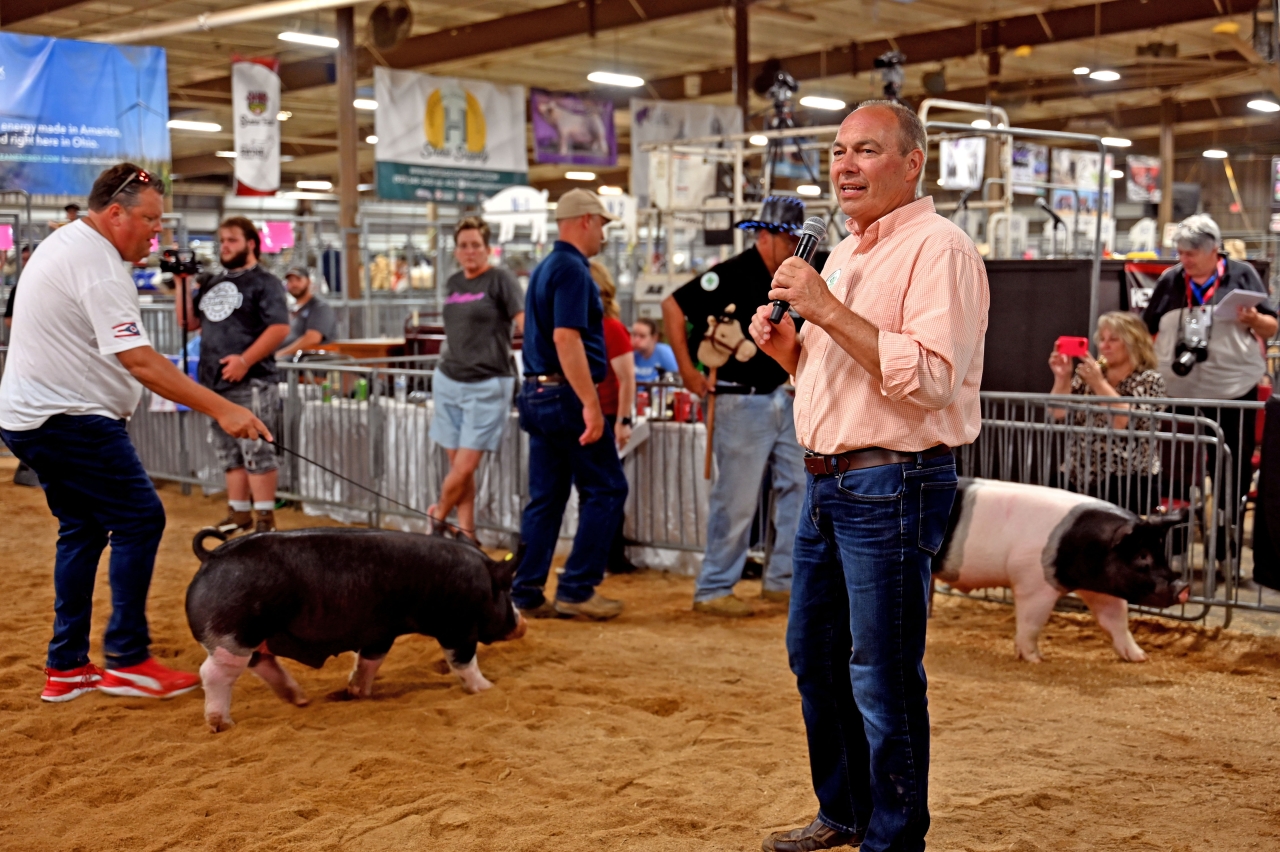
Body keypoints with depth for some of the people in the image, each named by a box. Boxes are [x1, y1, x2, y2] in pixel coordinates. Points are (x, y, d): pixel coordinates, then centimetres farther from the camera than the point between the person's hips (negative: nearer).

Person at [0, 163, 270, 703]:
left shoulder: (63, 243, 15)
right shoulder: (97, 266, -18)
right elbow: (139, 360, -26)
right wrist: (222, 410, -29)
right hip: (69, 419, -11)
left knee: (83, 528, 14)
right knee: (139, 518, -9)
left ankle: (66, 668, 17)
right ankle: (127, 661, -6)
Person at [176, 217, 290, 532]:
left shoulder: (264, 282, -3)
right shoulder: (212, 284, 19)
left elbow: (280, 328, -13)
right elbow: (188, 322, 19)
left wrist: (245, 360, -20)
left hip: (251, 383, -7)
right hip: (215, 383, 8)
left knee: (256, 451, -8)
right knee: (229, 453, 11)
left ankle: (265, 518, -5)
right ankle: (239, 513, 18)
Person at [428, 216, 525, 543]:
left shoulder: (500, 279, -6)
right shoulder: (453, 283, 13)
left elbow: (524, 322, -16)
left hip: (487, 385, -6)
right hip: (448, 381, 6)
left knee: (465, 468, -6)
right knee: (457, 464, 7)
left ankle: (435, 518, 16)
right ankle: (466, 534, 16)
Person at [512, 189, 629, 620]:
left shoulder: (544, 268, 18)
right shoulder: (572, 269, -13)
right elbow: (566, 338, -23)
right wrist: (591, 404, -25)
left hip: (537, 393, 10)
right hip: (567, 395, -9)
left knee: (546, 496, 10)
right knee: (605, 490, -1)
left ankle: (527, 593, 10)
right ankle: (577, 588, -1)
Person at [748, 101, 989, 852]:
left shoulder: (939, 250, -13)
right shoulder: (845, 254, 17)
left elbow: (930, 380, -25)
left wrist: (829, 311, -24)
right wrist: (784, 343, 6)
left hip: (893, 486, -10)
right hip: (828, 481, 10)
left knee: (882, 677, -2)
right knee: (814, 653, 18)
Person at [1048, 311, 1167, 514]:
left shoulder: (1149, 380, -1)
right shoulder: (1088, 374, 13)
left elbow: (1128, 423, -17)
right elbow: (1058, 414, 4)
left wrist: (1099, 383, -18)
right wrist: (1062, 378, -10)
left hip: (1127, 483, -4)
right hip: (1080, 479, 4)